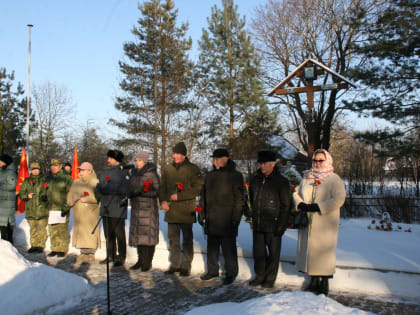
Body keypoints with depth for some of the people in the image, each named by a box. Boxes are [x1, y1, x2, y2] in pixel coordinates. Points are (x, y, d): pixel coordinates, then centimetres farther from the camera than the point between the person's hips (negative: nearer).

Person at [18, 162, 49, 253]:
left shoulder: (44, 180, 5)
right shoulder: (26, 181, 12)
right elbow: (21, 194, 11)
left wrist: (45, 196, -14)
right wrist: (27, 196, -9)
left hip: (42, 209, -2)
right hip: (30, 209, 3)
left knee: (42, 228, -3)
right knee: (32, 229, 9)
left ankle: (41, 245, 5)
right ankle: (34, 245, 18)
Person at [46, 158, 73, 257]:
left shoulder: (66, 178, -4)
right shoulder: (48, 178, 14)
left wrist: (66, 208, -13)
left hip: (62, 208, -5)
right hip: (51, 208, 6)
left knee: (62, 230, -5)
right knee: (52, 230, 8)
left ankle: (63, 250, 4)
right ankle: (55, 249, 18)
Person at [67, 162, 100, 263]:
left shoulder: (95, 183, -7)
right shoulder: (76, 182, 16)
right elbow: (70, 194, 23)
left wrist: (87, 199, -23)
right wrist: (70, 201, 3)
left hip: (90, 214, -7)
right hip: (78, 213, 7)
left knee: (90, 232, -4)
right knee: (80, 232, 9)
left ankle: (91, 254, 5)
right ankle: (83, 253, 19)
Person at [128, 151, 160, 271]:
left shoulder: (152, 174, -8)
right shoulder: (134, 173, 13)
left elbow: (156, 191, -12)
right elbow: (130, 188, 20)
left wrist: (141, 192, -23)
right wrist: (131, 193, -3)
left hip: (149, 208, -6)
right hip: (136, 208, 6)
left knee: (148, 234, -3)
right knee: (138, 234, 7)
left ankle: (148, 262, 6)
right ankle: (140, 260, 19)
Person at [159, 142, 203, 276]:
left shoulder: (193, 169, -3)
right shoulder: (167, 169, 11)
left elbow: (198, 189, -8)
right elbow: (162, 187, 14)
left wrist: (180, 196, -15)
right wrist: (163, 200, -4)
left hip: (186, 211, -4)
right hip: (171, 210, 4)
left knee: (187, 239, 3)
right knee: (173, 239, 11)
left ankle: (186, 266, 12)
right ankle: (174, 264, 22)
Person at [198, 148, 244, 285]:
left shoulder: (235, 176, -5)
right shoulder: (210, 175, 13)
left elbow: (239, 199, -8)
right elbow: (203, 196, 18)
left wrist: (236, 218, -13)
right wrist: (201, 214, 14)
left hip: (227, 221, -6)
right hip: (211, 220, 6)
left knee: (228, 247, 2)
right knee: (212, 247, 14)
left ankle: (231, 273, 14)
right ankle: (212, 270, 27)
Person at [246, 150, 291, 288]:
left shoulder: (281, 182, -7)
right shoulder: (255, 180, 9)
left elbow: (285, 206, -7)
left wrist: (281, 226, -12)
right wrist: (251, 214, 13)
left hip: (273, 226, -5)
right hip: (257, 225, 5)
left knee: (273, 253, 6)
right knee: (258, 252, 12)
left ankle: (270, 278, 18)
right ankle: (260, 276, 27)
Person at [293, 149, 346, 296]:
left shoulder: (334, 179, -4)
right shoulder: (307, 177, 13)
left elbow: (339, 199, -15)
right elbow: (296, 193, 14)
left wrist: (318, 207, -19)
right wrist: (301, 205, -7)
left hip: (324, 224, -5)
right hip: (308, 222, 5)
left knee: (323, 251, -2)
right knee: (309, 250, 9)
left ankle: (324, 284, 10)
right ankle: (314, 280, 22)